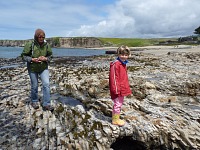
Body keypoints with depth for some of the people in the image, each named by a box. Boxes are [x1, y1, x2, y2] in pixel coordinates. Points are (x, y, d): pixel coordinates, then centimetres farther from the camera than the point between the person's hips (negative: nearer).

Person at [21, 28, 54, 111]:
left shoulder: (46, 44, -7)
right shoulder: (30, 44, -15)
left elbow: (50, 56, 3)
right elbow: (23, 56, -8)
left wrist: (45, 59, -18)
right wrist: (32, 59, -23)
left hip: (44, 68, 2)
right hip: (32, 68, -1)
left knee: (46, 84, -10)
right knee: (34, 86, 11)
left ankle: (46, 104, -1)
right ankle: (34, 101, 35)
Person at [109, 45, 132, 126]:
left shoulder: (123, 63, 12)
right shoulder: (115, 64, -19)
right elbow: (113, 77, -21)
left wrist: (127, 87, 22)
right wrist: (116, 89, -21)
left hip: (123, 88, 10)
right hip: (118, 89, -10)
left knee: (120, 103, 19)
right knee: (117, 104, 2)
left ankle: (116, 118, 33)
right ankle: (115, 120, 18)